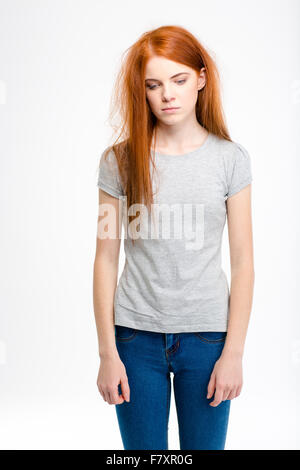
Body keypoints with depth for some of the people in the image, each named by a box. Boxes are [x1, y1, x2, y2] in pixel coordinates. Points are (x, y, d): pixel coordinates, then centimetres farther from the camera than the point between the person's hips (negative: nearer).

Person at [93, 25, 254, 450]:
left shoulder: (231, 159, -2)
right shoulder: (119, 160, -2)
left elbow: (243, 261, -2)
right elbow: (106, 259, -1)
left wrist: (234, 353, -4)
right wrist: (107, 353, -2)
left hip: (207, 335, 0)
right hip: (136, 335, 0)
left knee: (205, 445, 11)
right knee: (142, 449, 11)